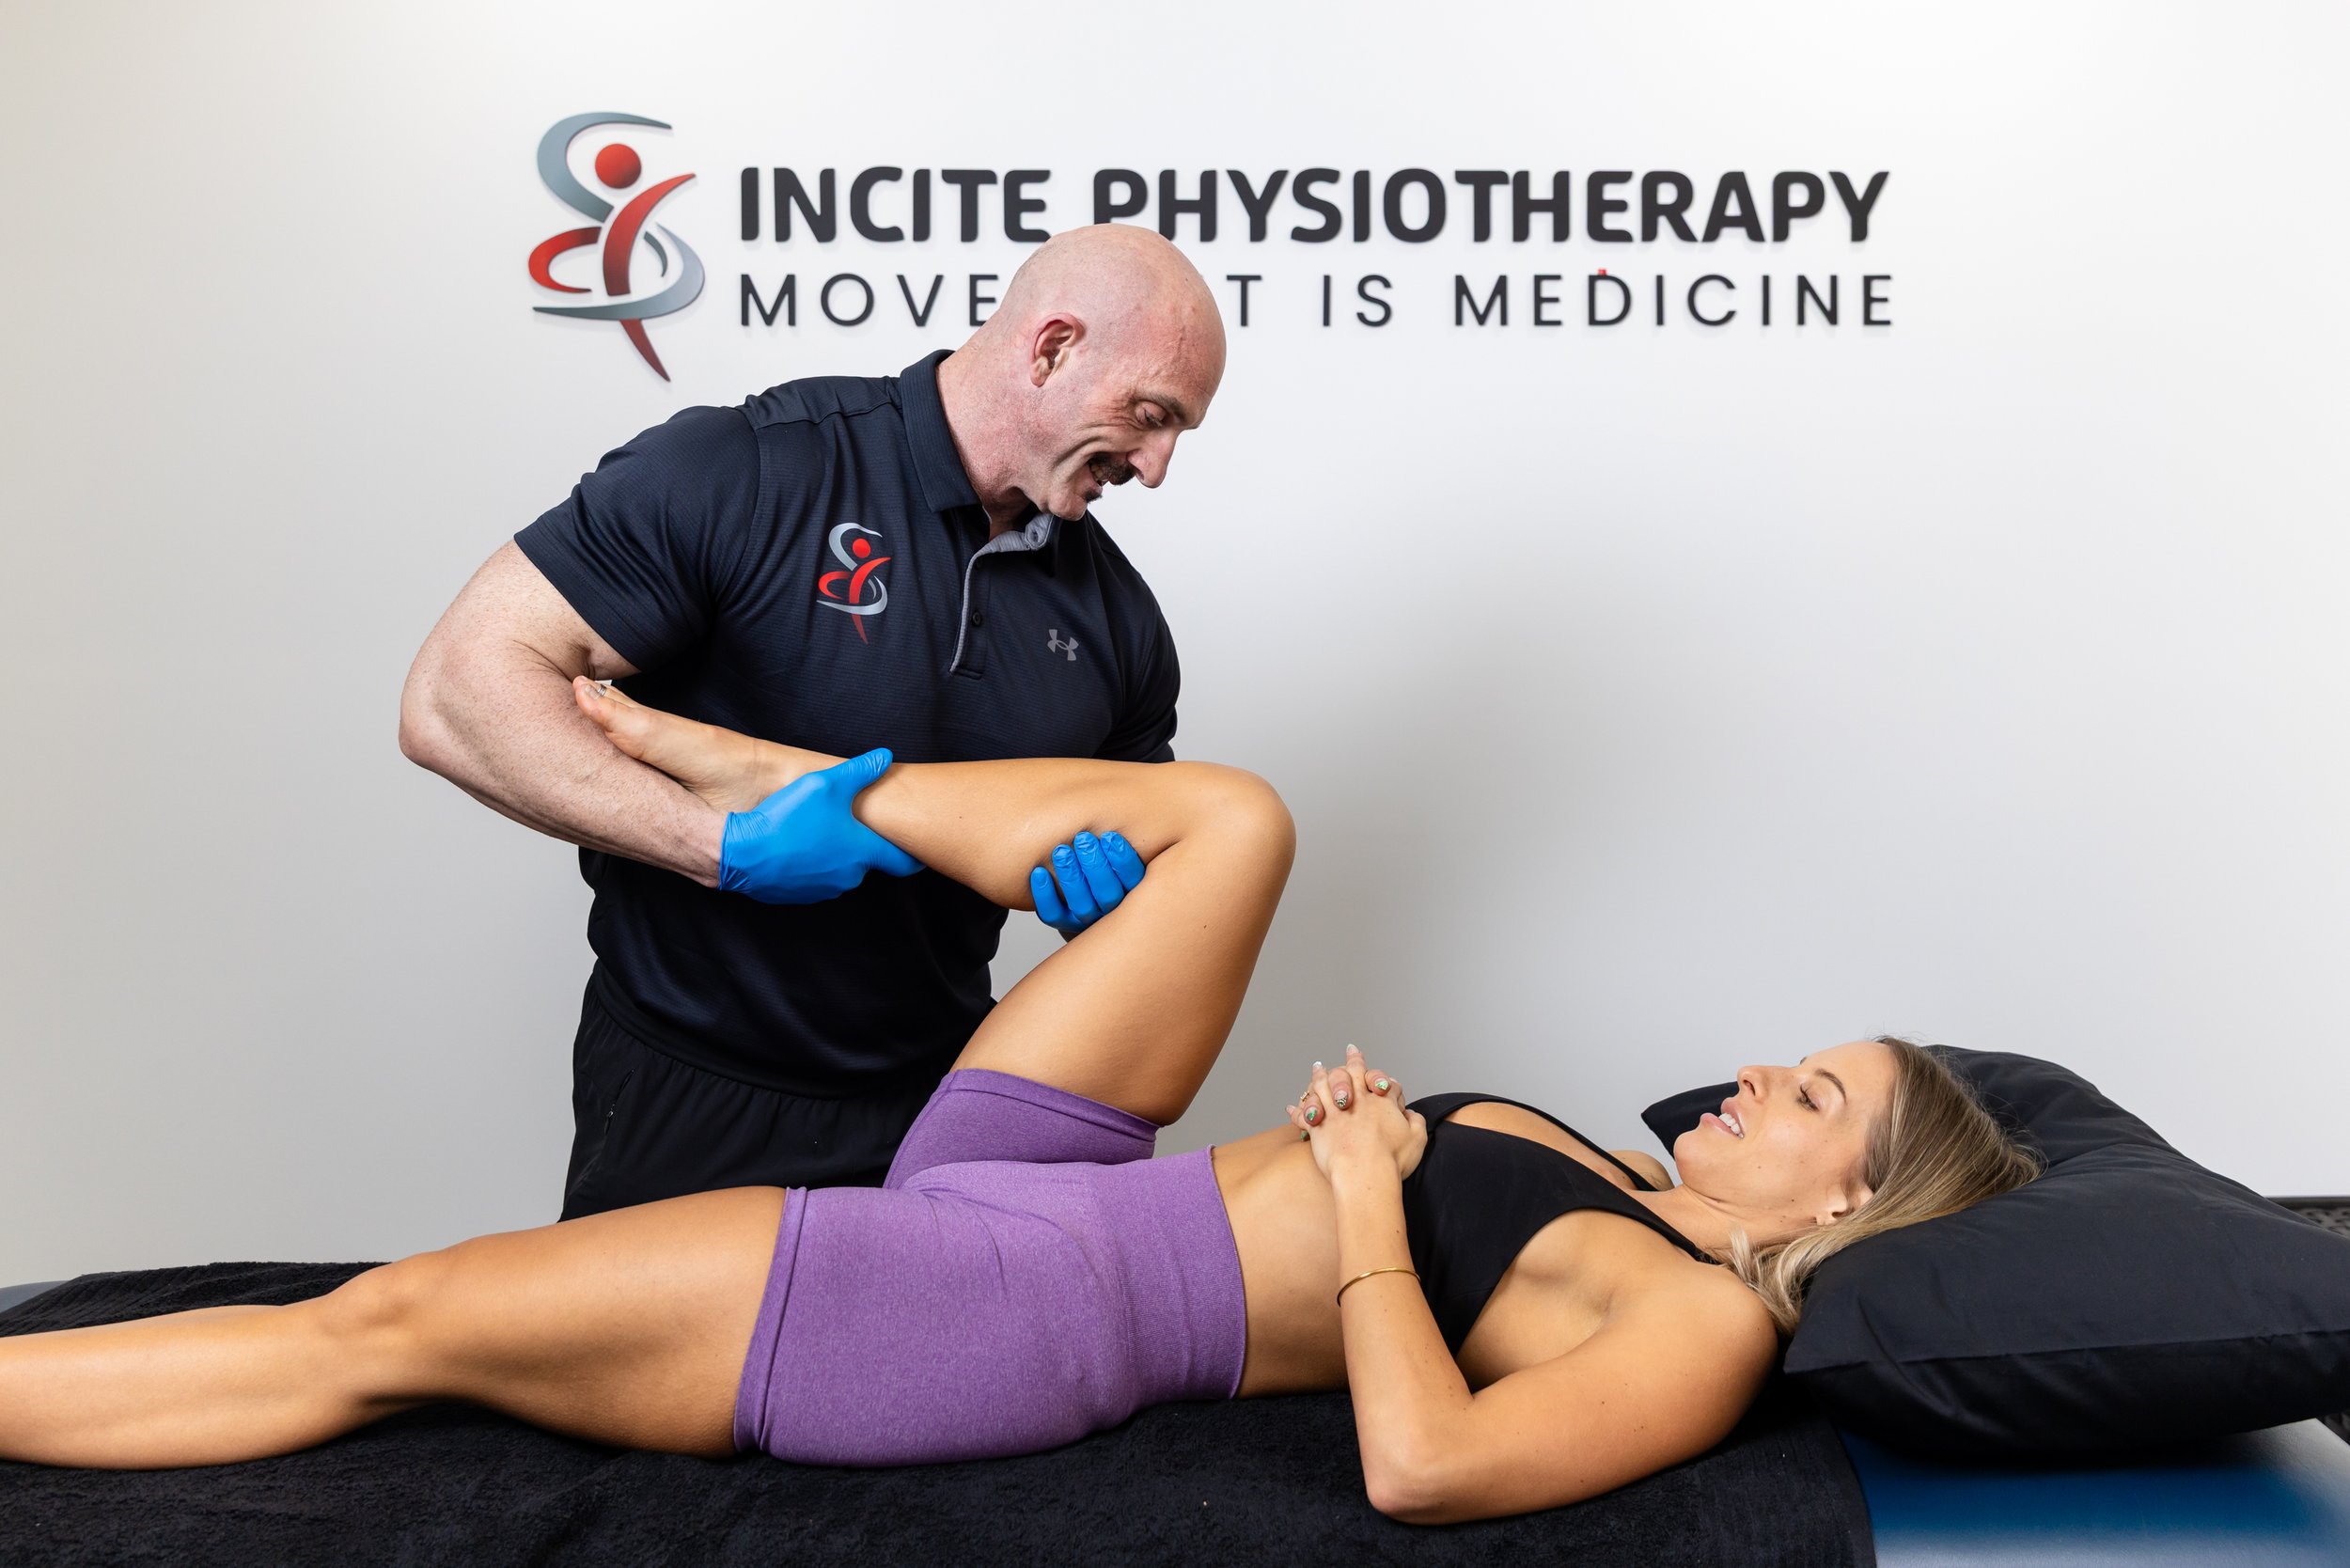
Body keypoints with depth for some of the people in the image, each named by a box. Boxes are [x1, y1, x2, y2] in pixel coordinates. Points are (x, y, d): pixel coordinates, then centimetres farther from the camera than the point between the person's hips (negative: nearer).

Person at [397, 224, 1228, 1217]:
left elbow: (1146, 832, 13)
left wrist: (1099, 888, -12)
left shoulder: (1116, 612, 0)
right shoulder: (745, 474, -19)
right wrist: (726, 846, -30)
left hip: (936, 1098, 5)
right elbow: (456, 698, -22)